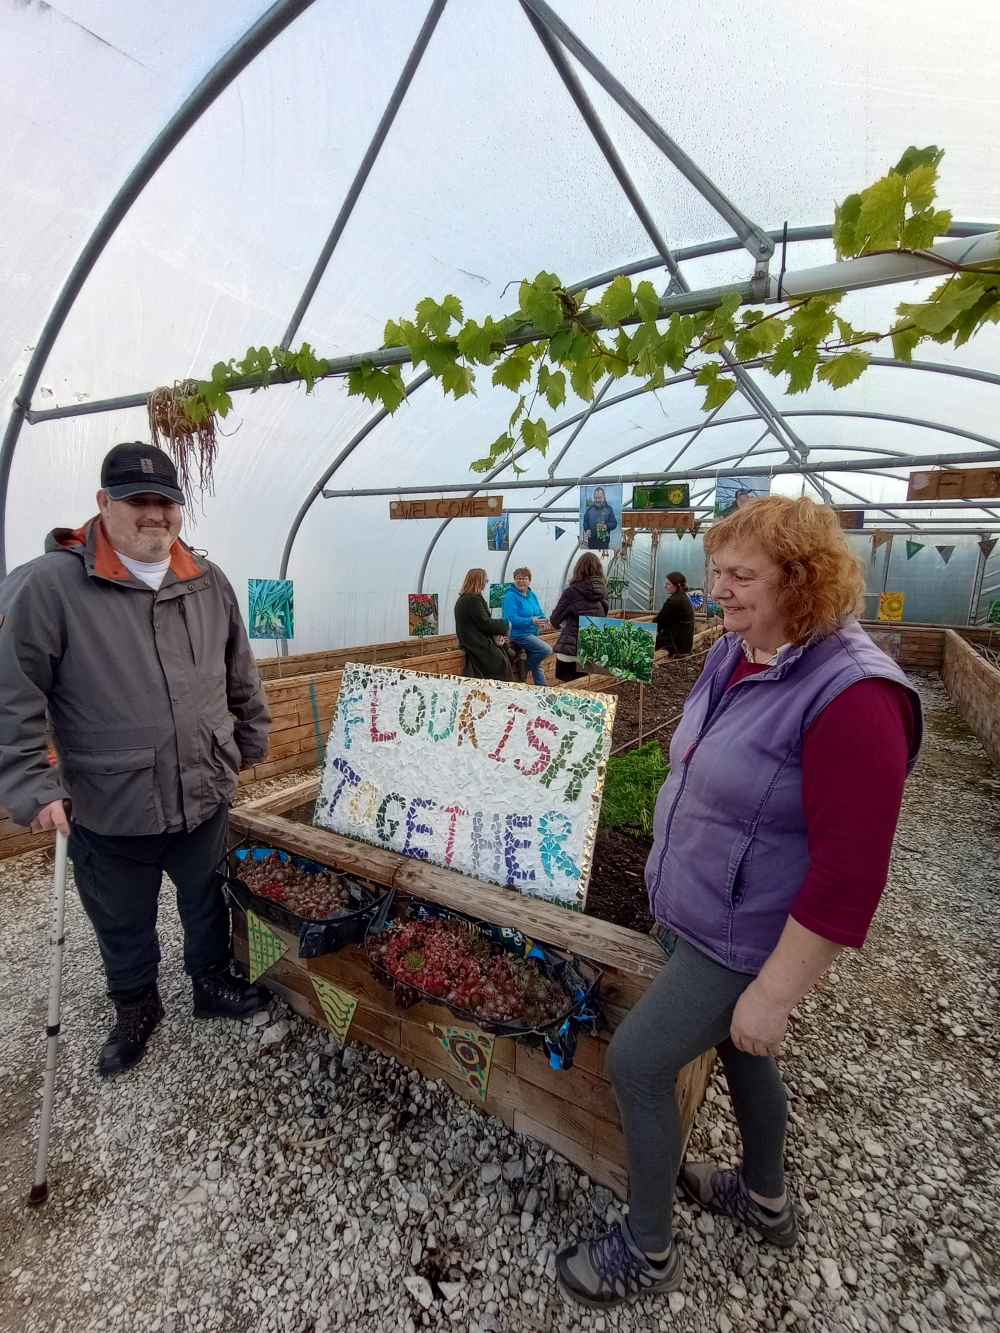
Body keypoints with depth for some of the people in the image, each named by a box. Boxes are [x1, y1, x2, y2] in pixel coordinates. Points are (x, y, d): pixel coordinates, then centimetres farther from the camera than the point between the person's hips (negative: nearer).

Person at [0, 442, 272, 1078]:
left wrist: (252, 741, 16)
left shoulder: (210, 583, 1)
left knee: (208, 904, 23)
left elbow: (241, 678, 11)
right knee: (123, 927, 21)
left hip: (205, 796, 3)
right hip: (109, 809, -2)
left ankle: (213, 984, 50)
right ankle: (136, 1008, 48)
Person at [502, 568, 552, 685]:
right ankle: (524, 670, -1)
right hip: (519, 635, -8)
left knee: (537, 664, 15)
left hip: (533, 634, 8)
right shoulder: (510, 596, -13)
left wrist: (541, 621, -13)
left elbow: (541, 614, 11)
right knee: (547, 650, -20)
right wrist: (531, 621, -32)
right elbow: (512, 619, -22)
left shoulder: (532, 595, 10)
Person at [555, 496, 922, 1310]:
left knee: (635, 1063, 3)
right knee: (735, 1048, 26)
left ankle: (649, 1253, 32)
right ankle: (767, 1199, 55)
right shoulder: (733, 653, -2)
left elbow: (849, 871, -27)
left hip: (739, 940, -8)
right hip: (688, 912, 8)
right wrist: (671, 877, 20)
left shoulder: (852, 695, -28)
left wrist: (775, 991, -21)